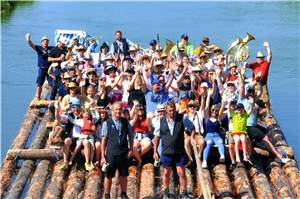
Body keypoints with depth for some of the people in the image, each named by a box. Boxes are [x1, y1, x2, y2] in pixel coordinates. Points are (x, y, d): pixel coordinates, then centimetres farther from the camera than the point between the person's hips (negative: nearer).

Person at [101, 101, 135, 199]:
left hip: (123, 153, 2)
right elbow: (104, 140, -3)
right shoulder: (107, 123, -4)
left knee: (124, 175, 11)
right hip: (111, 153, -2)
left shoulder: (126, 122, 3)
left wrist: (131, 149, 0)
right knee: (108, 176, 5)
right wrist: (103, 156, -5)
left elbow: (131, 136, 11)